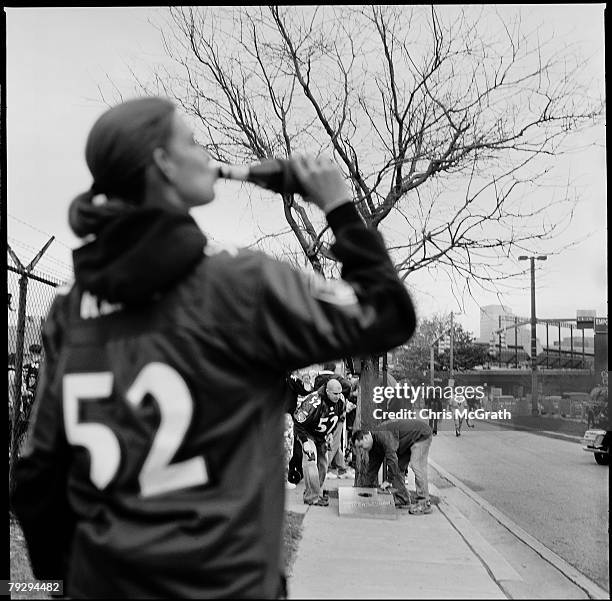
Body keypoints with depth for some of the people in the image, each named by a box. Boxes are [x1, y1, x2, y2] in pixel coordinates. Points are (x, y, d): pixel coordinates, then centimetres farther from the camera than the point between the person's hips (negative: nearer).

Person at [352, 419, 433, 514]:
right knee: (398, 468, 6)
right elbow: (372, 469, 7)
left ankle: (424, 504, -19)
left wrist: (389, 481, -30)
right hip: (408, 442, 10)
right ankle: (402, 501, 11)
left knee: (416, 466, -20)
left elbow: (391, 457, -37)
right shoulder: (374, 447, -1)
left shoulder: (383, 436, -32)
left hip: (422, 435, -10)